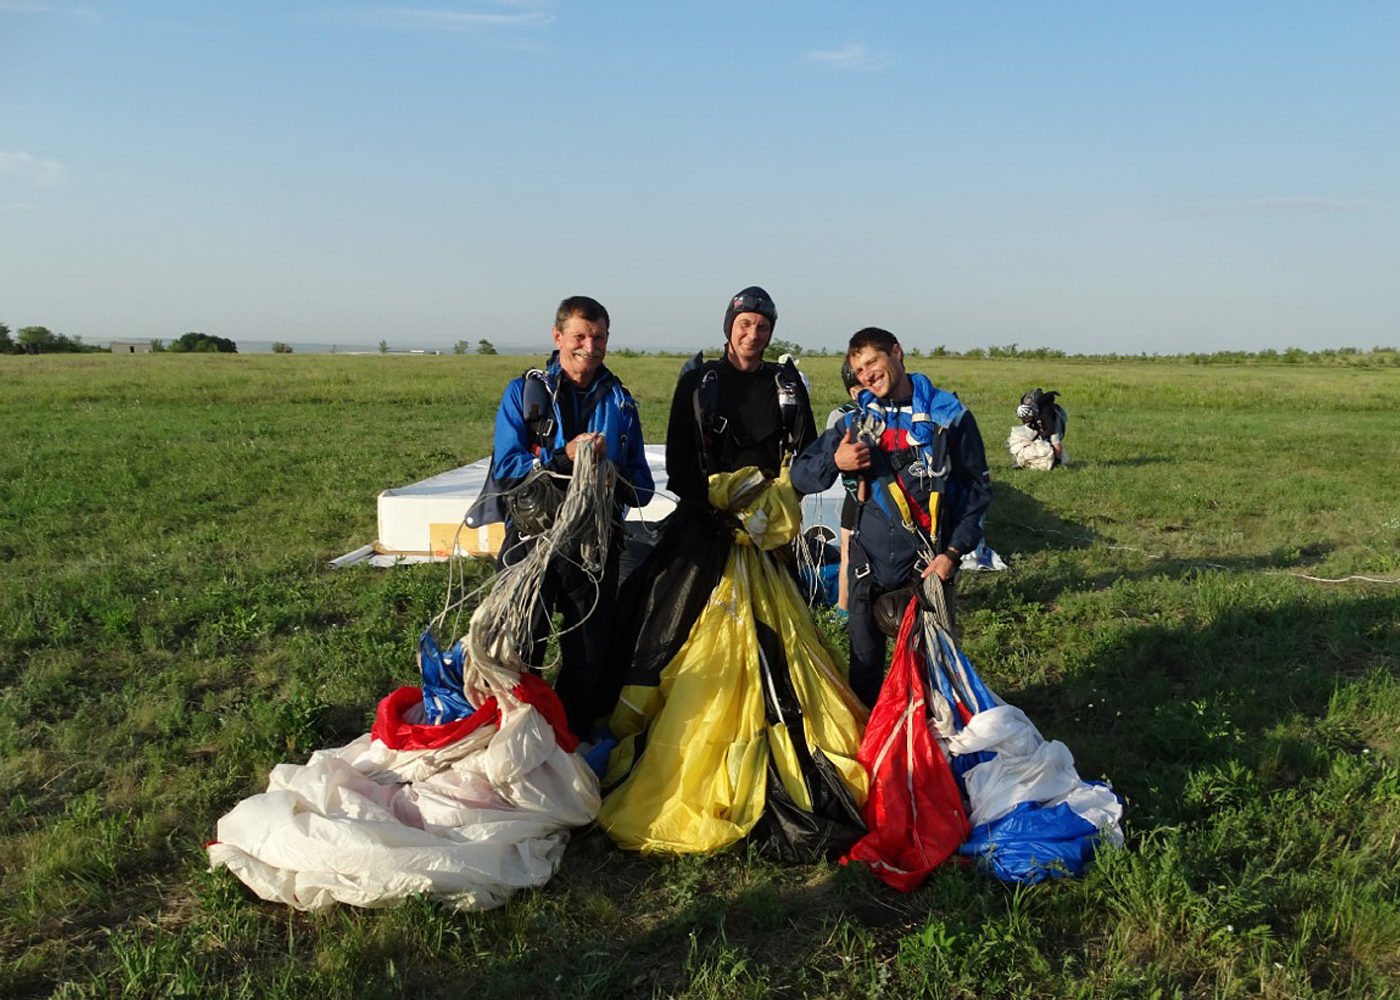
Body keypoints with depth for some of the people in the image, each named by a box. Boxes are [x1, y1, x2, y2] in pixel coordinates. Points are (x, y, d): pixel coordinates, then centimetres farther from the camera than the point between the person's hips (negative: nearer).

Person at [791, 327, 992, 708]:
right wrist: (834, 462, -15)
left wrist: (953, 552, -7)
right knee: (865, 666, 8)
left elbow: (978, 487, 3)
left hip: (929, 564, -2)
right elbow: (799, 473, 7)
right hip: (870, 562, 2)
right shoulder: (857, 420, 7)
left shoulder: (949, 415, -1)